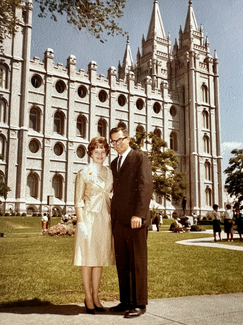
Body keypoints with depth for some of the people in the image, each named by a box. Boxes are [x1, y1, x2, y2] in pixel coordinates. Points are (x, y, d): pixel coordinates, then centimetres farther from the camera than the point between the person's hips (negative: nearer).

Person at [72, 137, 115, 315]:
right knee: (88, 258, 1)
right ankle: (88, 297, 13)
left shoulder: (109, 173, 10)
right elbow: (78, 201, -4)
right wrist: (81, 222, -12)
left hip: (105, 219, 4)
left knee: (101, 258, 8)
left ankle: (95, 296, 20)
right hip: (89, 218, -4)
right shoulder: (83, 173, -1)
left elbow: (112, 195, 14)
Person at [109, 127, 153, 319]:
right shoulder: (114, 163, 21)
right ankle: (126, 301, 20)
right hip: (118, 221, 7)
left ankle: (139, 304, 8)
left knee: (138, 263, 0)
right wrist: (112, 215, 13)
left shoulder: (140, 158, -1)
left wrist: (138, 214, -20)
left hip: (135, 220, -7)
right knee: (122, 264, 10)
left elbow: (146, 186, -12)